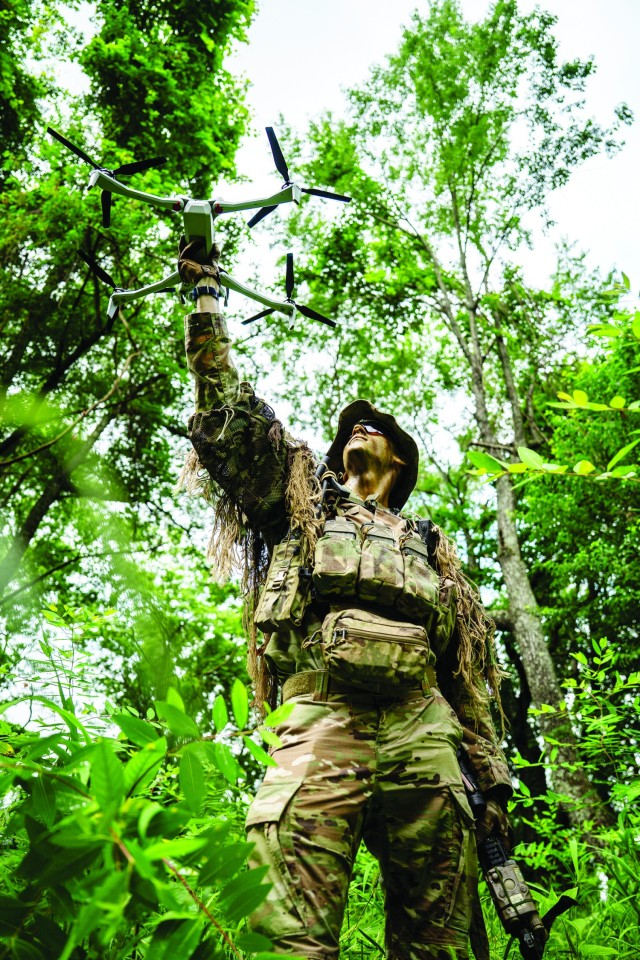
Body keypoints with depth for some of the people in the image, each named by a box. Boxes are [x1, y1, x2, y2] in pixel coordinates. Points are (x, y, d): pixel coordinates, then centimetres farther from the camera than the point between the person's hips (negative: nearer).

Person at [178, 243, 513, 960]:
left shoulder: (430, 548, 29)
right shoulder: (302, 501, 26)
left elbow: (467, 675, 24)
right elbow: (224, 410, 19)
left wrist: (493, 776, 15)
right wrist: (203, 295, 22)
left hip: (423, 731, 2)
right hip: (320, 721, -2)